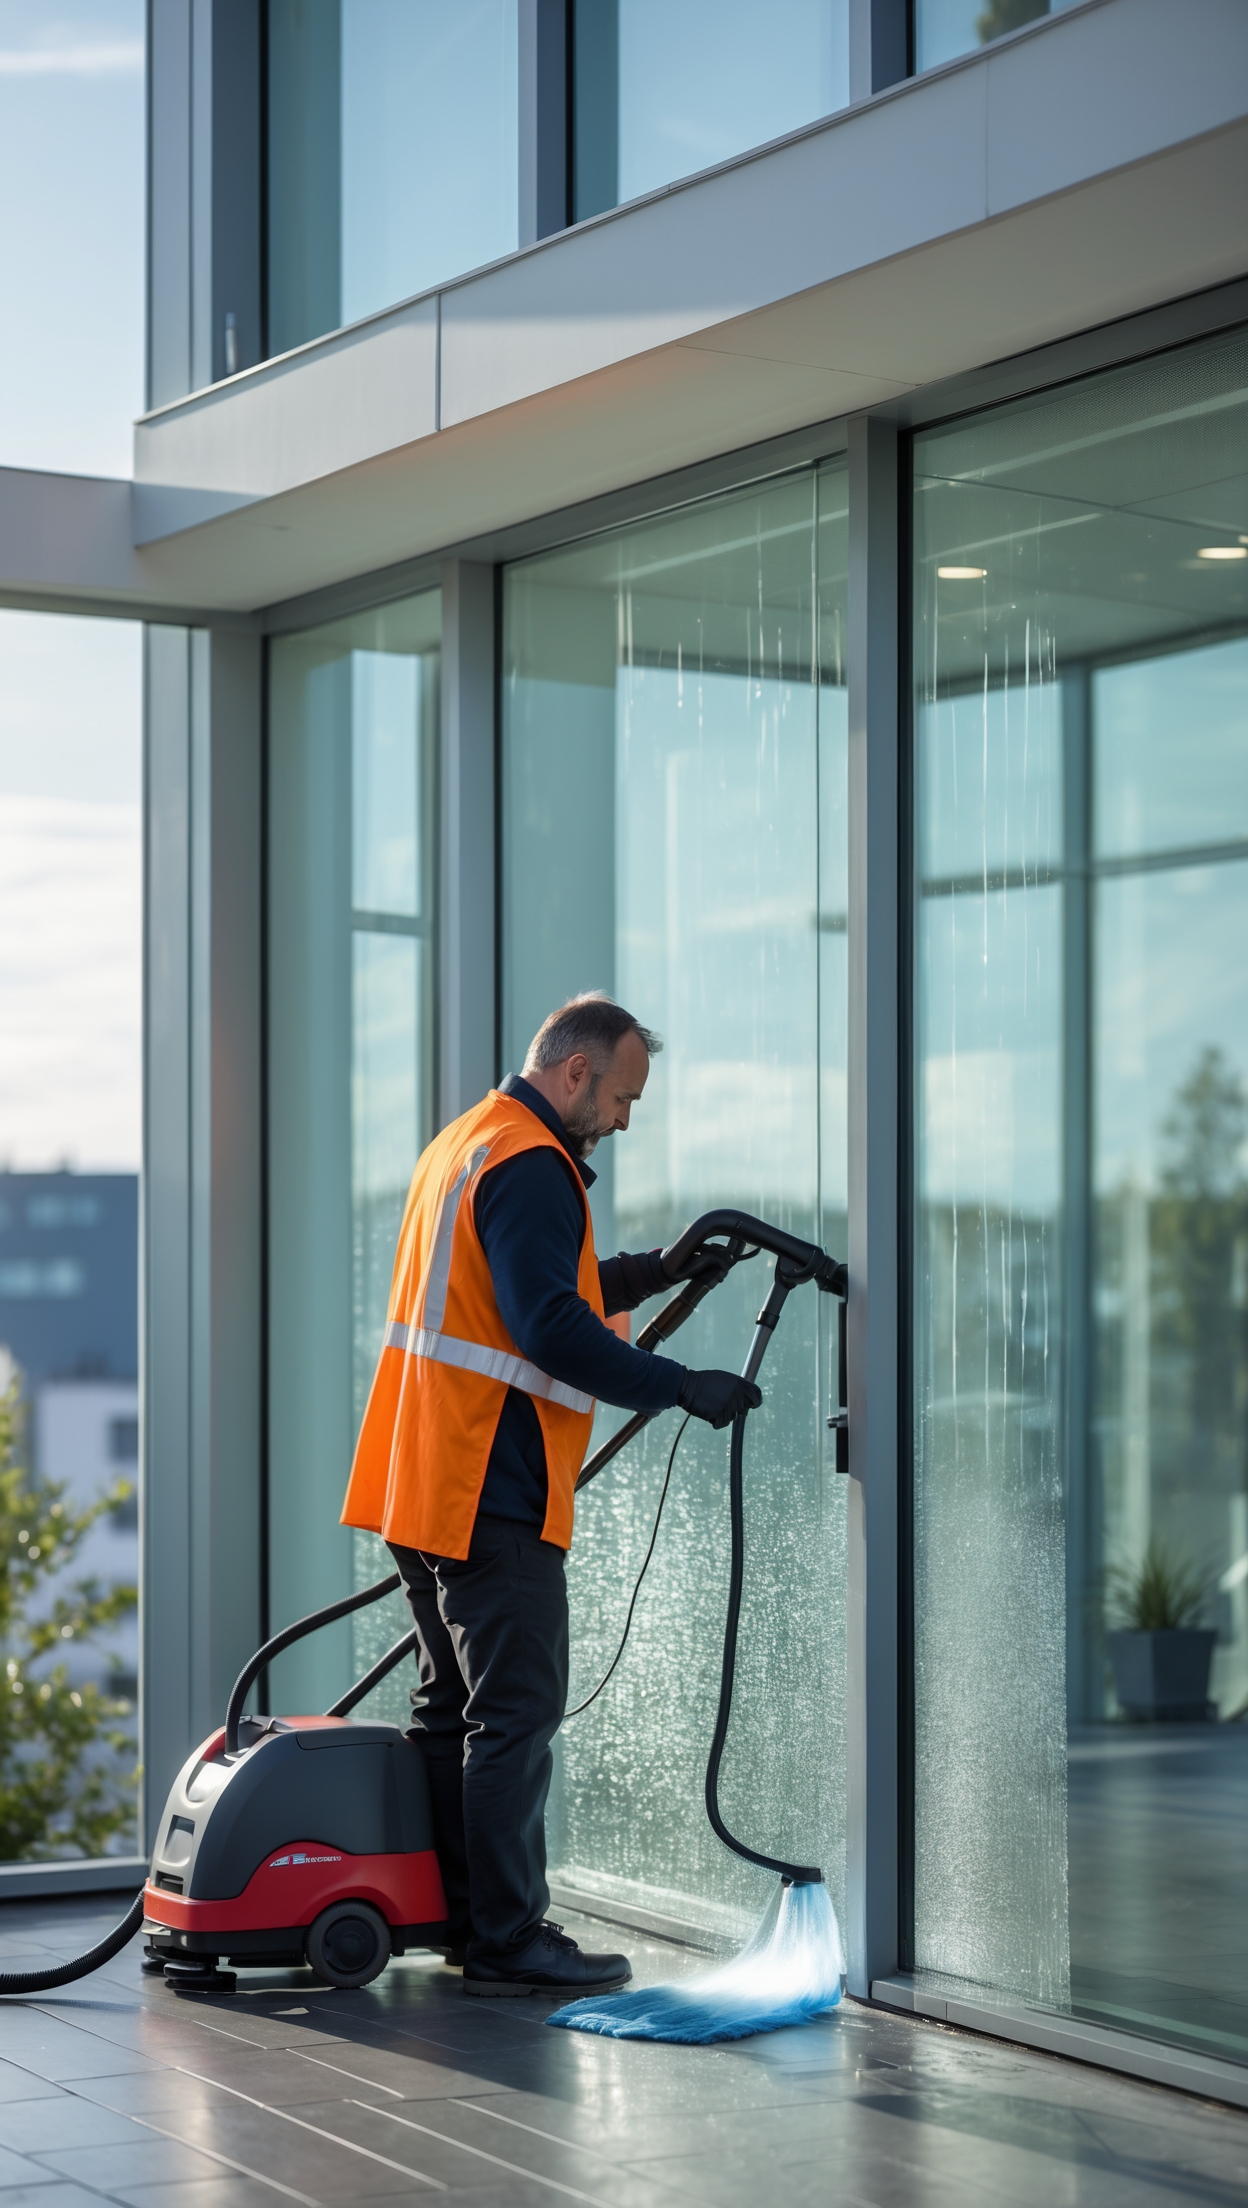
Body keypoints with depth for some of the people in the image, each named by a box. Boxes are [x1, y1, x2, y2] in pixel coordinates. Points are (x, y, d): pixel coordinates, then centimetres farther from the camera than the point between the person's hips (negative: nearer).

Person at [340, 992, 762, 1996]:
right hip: (490, 1496, -11)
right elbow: (553, 1331, -23)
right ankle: (508, 1940, -4)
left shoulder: (468, 1141, 18)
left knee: (454, 1706, 15)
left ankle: (454, 1914, 21)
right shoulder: (531, 1167, -15)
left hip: (425, 1486, 11)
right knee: (516, 1712, -6)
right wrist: (683, 1387, -18)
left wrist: (652, 1272, 13)